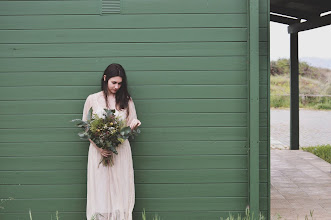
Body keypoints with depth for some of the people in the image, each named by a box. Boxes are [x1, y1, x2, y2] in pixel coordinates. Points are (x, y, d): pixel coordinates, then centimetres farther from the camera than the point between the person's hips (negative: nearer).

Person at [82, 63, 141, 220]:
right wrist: (99, 147, -10)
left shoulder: (126, 100, 7)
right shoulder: (92, 99, 2)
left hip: (121, 150, 1)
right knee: (100, 190, 0)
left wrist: (134, 125, -16)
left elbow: (131, 125, 10)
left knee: (120, 189, 1)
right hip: (98, 151, -1)